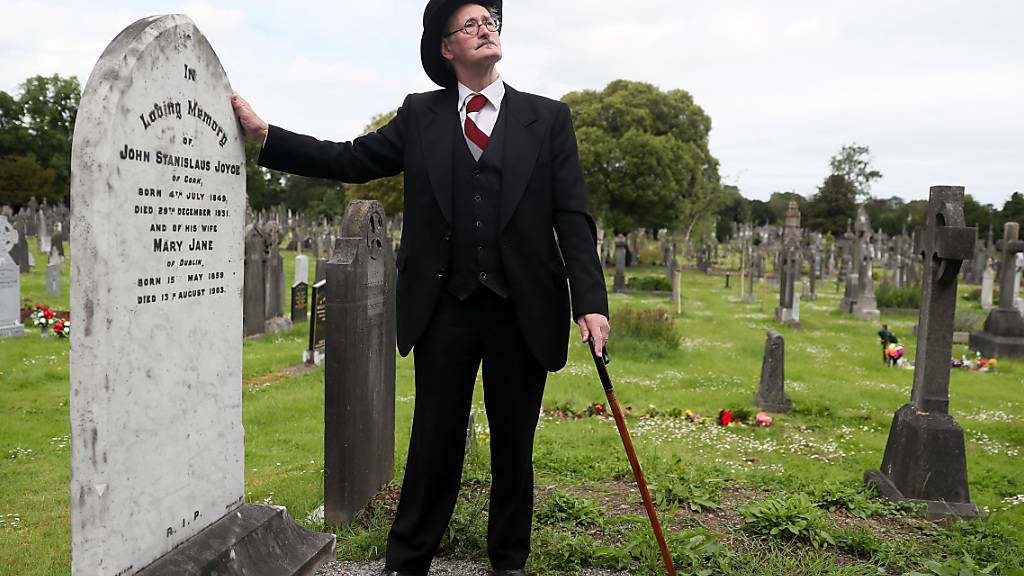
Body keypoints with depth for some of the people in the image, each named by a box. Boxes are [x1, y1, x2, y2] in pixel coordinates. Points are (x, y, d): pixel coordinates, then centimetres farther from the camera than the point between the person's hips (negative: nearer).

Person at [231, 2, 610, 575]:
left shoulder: (548, 118, 4)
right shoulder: (420, 115, 9)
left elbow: (573, 218, -2)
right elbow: (352, 160, 7)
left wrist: (591, 302, -12)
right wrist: (265, 134, -1)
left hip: (522, 312, 0)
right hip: (445, 310, 0)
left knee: (514, 446, 12)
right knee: (434, 442, 8)